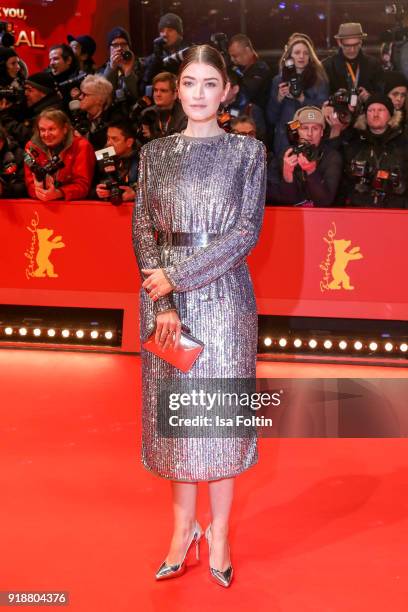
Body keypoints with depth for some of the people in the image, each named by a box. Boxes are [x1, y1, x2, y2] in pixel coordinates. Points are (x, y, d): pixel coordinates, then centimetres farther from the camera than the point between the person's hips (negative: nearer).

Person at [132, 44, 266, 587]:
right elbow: (144, 231, 2)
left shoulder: (247, 151, 1)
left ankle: (218, 533, 19)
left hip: (223, 294, -2)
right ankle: (184, 528, 24)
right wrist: (162, 302, -11)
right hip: (164, 297, 2)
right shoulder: (154, 153, 8)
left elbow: (247, 231, -8)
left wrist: (179, 277, -14)